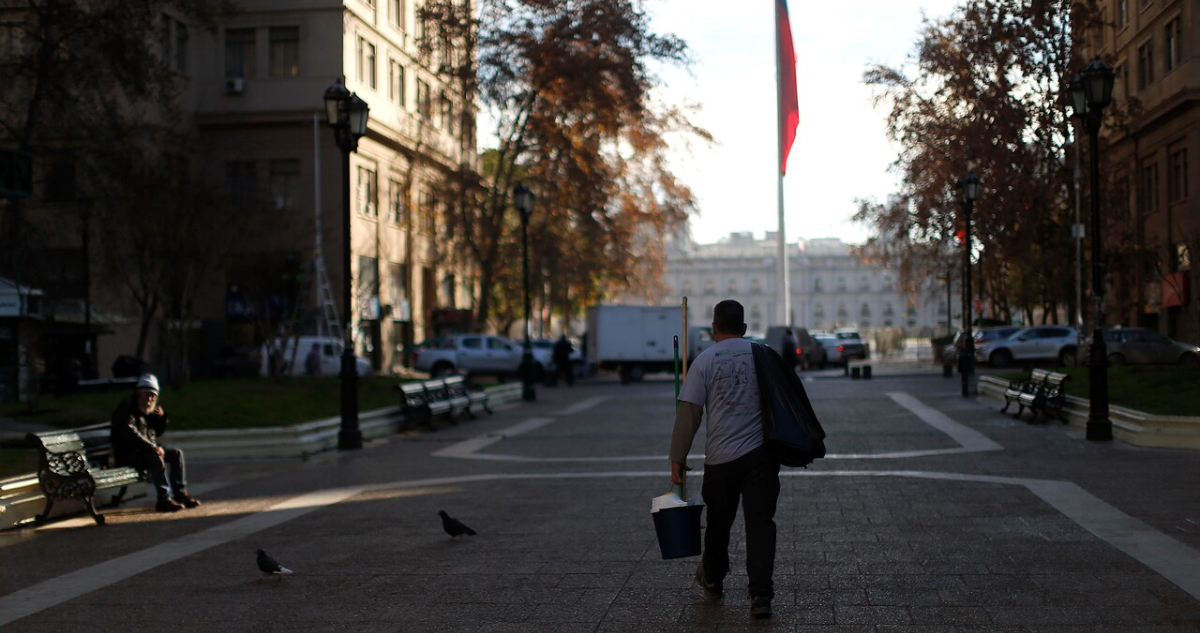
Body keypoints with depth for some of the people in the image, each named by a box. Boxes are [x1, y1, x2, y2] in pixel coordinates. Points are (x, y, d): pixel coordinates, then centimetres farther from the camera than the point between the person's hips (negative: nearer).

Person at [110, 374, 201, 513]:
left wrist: (161, 418, -1)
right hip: (127, 455, -9)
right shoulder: (126, 409, -15)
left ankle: (180, 493, 0)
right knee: (155, 458, -33)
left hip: (147, 450, 9)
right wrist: (153, 447, -29)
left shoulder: (149, 410, 13)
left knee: (176, 454, 1)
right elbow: (130, 434, -28)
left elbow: (157, 432, 20)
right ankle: (164, 500, -34)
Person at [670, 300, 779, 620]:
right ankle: (760, 595, -8)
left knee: (719, 521, 17)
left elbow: (688, 413, -6)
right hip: (762, 453, 1)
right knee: (760, 522, 0)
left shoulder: (705, 360, -2)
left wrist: (678, 458, 0)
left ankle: (713, 578, 38)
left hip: (721, 457, -1)